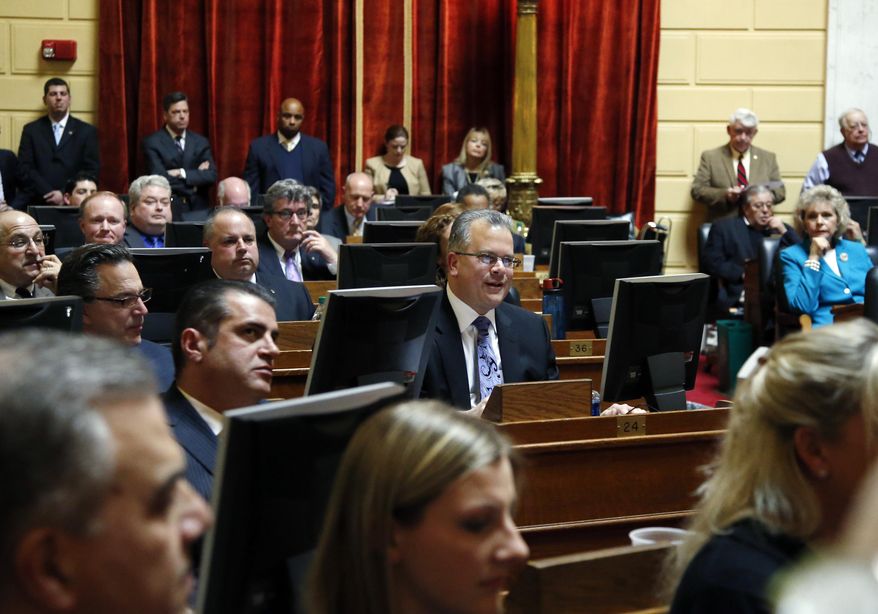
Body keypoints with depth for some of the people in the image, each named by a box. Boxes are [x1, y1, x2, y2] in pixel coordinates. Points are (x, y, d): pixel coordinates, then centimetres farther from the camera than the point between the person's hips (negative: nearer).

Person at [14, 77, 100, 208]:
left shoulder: (86, 131, 10)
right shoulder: (31, 130, 12)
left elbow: (92, 171, 4)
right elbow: (25, 168, 3)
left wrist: (65, 195, -9)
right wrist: (49, 194, -11)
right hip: (36, 204, 1)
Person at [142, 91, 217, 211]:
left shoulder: (201, 142, 9)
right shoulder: (152, 143, -2)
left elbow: (211, 176, -1)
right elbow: (160, 180, -12)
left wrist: (182, 173, -12)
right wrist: (198, 174, -6)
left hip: (198, 209, 3)